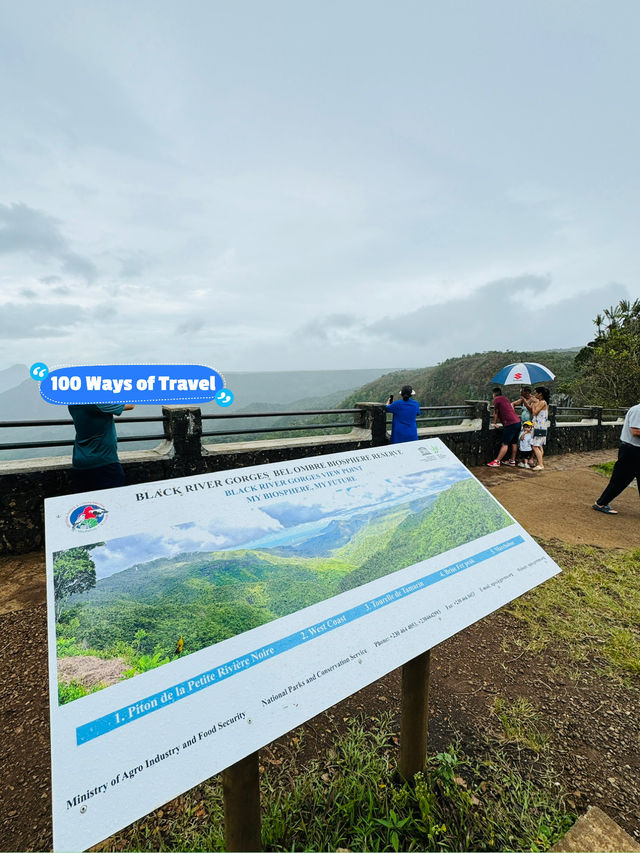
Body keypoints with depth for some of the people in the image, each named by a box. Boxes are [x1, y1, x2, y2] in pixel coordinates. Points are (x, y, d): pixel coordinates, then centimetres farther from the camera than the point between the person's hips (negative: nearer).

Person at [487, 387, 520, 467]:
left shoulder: (497, 399, -3)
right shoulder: (505, 399, 22)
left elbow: (496, 413, 3)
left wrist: (495, 423, 14)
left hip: (510, 424, -9)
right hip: (517, 422, 9)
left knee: (505, 444, -9)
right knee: (514, 443, 15)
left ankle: (497, 461, -9)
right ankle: (512, 460, 22)